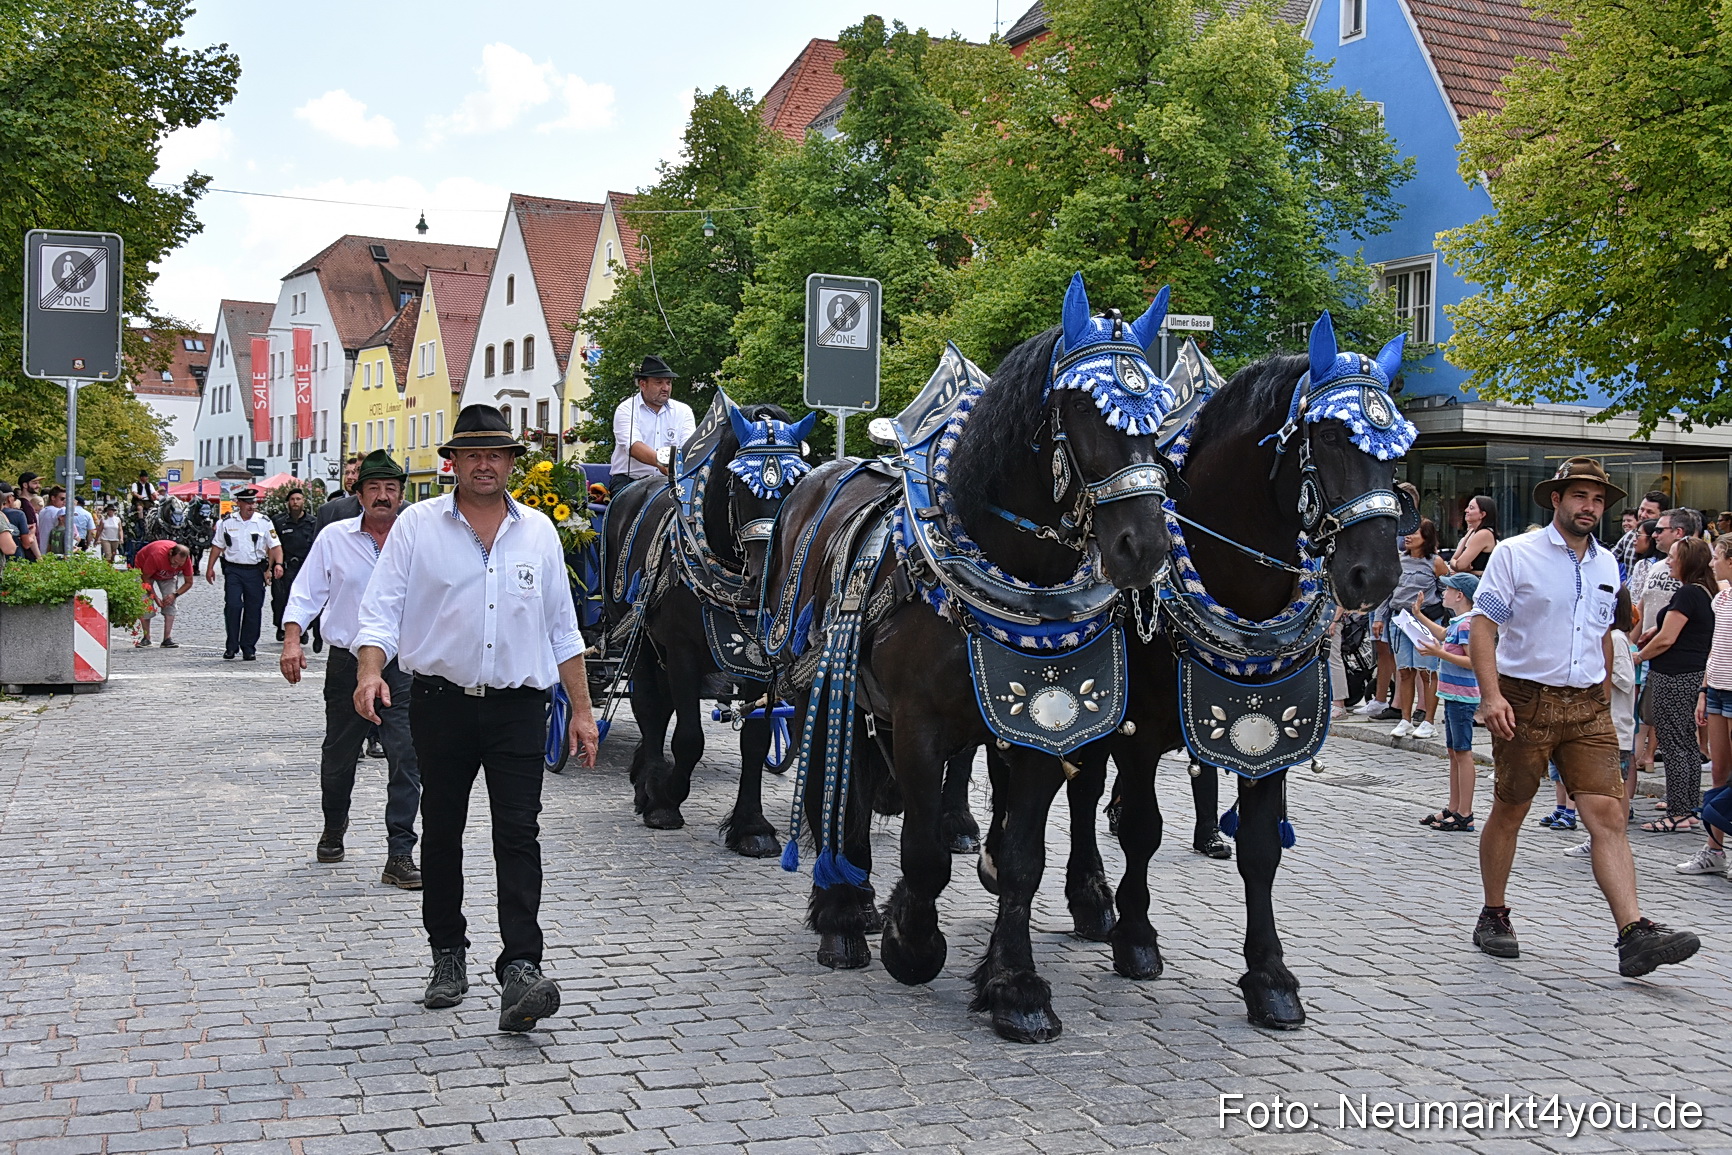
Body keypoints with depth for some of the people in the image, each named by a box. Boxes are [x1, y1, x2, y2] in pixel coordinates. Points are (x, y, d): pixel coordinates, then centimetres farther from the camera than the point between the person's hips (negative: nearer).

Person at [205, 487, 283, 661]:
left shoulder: (264, 522, 2)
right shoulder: (227, 522, 5)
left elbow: (275, 546, 0)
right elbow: (217, 546, 12)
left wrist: (278, 564, -16)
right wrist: (210, 567, 9)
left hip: (255, 570, 0)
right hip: (233, 570, 0)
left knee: (253, 610, 3)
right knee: (232, 606, -9)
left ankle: (249, 648, 12)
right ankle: (231, 647, 2)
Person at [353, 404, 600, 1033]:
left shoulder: (538, 531, 10)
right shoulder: (417, 525, 3)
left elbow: (562, 628, 13)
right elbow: (381, 610, -1)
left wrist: (581, 709, 10)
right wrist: (371, 672, -20)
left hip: (518, 705, 0)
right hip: (441, 703, 0)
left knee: (519, 834, -10)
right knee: (441, 832, 10)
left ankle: (521, 969, -14)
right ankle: (448, 956, 25)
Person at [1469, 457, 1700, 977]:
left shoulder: (1607, 564, 12)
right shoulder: (1516, 554, -4)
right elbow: (1482, 627, -9)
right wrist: (1491, 694, -19)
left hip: (1587, 706, 4)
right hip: (1525, 700, -4)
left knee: (1608, 814, -7)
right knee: (1508, 813, 7)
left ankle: (1635, 934, -13)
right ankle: (1494, 916, 22)